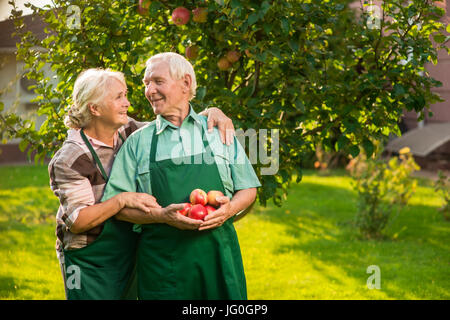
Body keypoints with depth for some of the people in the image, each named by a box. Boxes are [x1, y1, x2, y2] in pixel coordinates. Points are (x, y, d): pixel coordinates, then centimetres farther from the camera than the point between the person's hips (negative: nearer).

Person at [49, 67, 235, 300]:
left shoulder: (128, 132, 1)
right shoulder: (71, 158, -18)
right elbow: (77, 221, -22)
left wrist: (211, 112, -8)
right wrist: (123, 199, -28)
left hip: (128, 257, 7)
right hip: (89, 262, -6)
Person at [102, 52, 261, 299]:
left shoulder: (218, 131, 11)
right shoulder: (138, 141, 9)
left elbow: (248, 189, 13)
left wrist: (230, 208, -9)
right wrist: (162, 216, -13)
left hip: (218, 253, 1)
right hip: (162, 258, -1)